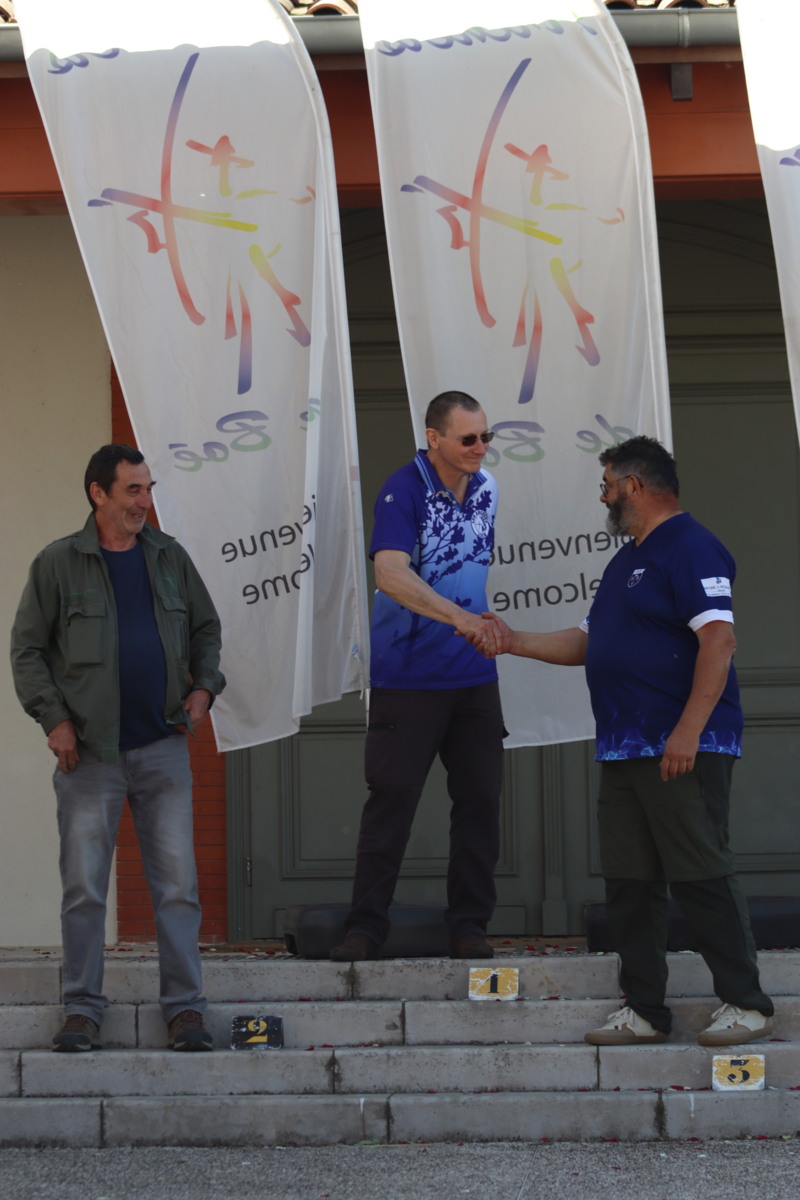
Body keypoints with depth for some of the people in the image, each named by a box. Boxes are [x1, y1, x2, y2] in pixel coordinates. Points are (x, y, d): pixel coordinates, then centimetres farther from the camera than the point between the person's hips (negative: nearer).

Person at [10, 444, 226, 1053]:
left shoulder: (169, 557, 9)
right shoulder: (58, 564, 0)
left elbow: (206, 627, 20)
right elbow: (27, 649, 3)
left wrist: (204, 686, 5)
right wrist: (53, 718, -7)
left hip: (164, 747, 2)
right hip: (90, 751, -2)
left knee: (177, 883, 0)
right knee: (84, 887, 0)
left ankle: (185, 1007, 6)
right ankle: (83, 1009, 9)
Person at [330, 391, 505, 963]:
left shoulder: (486, 488, 8)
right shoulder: (404, 491, -14)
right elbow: (390, 574, -28)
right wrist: (457, 616, -38)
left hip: (474, 674, 6)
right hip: (408, 674, -6)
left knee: (480, 797, 5)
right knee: (393, 796, -4)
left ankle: (470, 924, 13)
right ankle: (366, 926, 2)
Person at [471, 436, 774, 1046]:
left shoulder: (689, 548, -10)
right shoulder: (627, 560, 22)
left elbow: (719, 639, -20)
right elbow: (589, 642, 29)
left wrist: (688, 731, -25)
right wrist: (514, 641, 22)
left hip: (681, 750, -10)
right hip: (624, 747, 10)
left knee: (701, 875, -8)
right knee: (630, 882, 8)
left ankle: (746, 1004, -2)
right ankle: (645, 1011, 12)